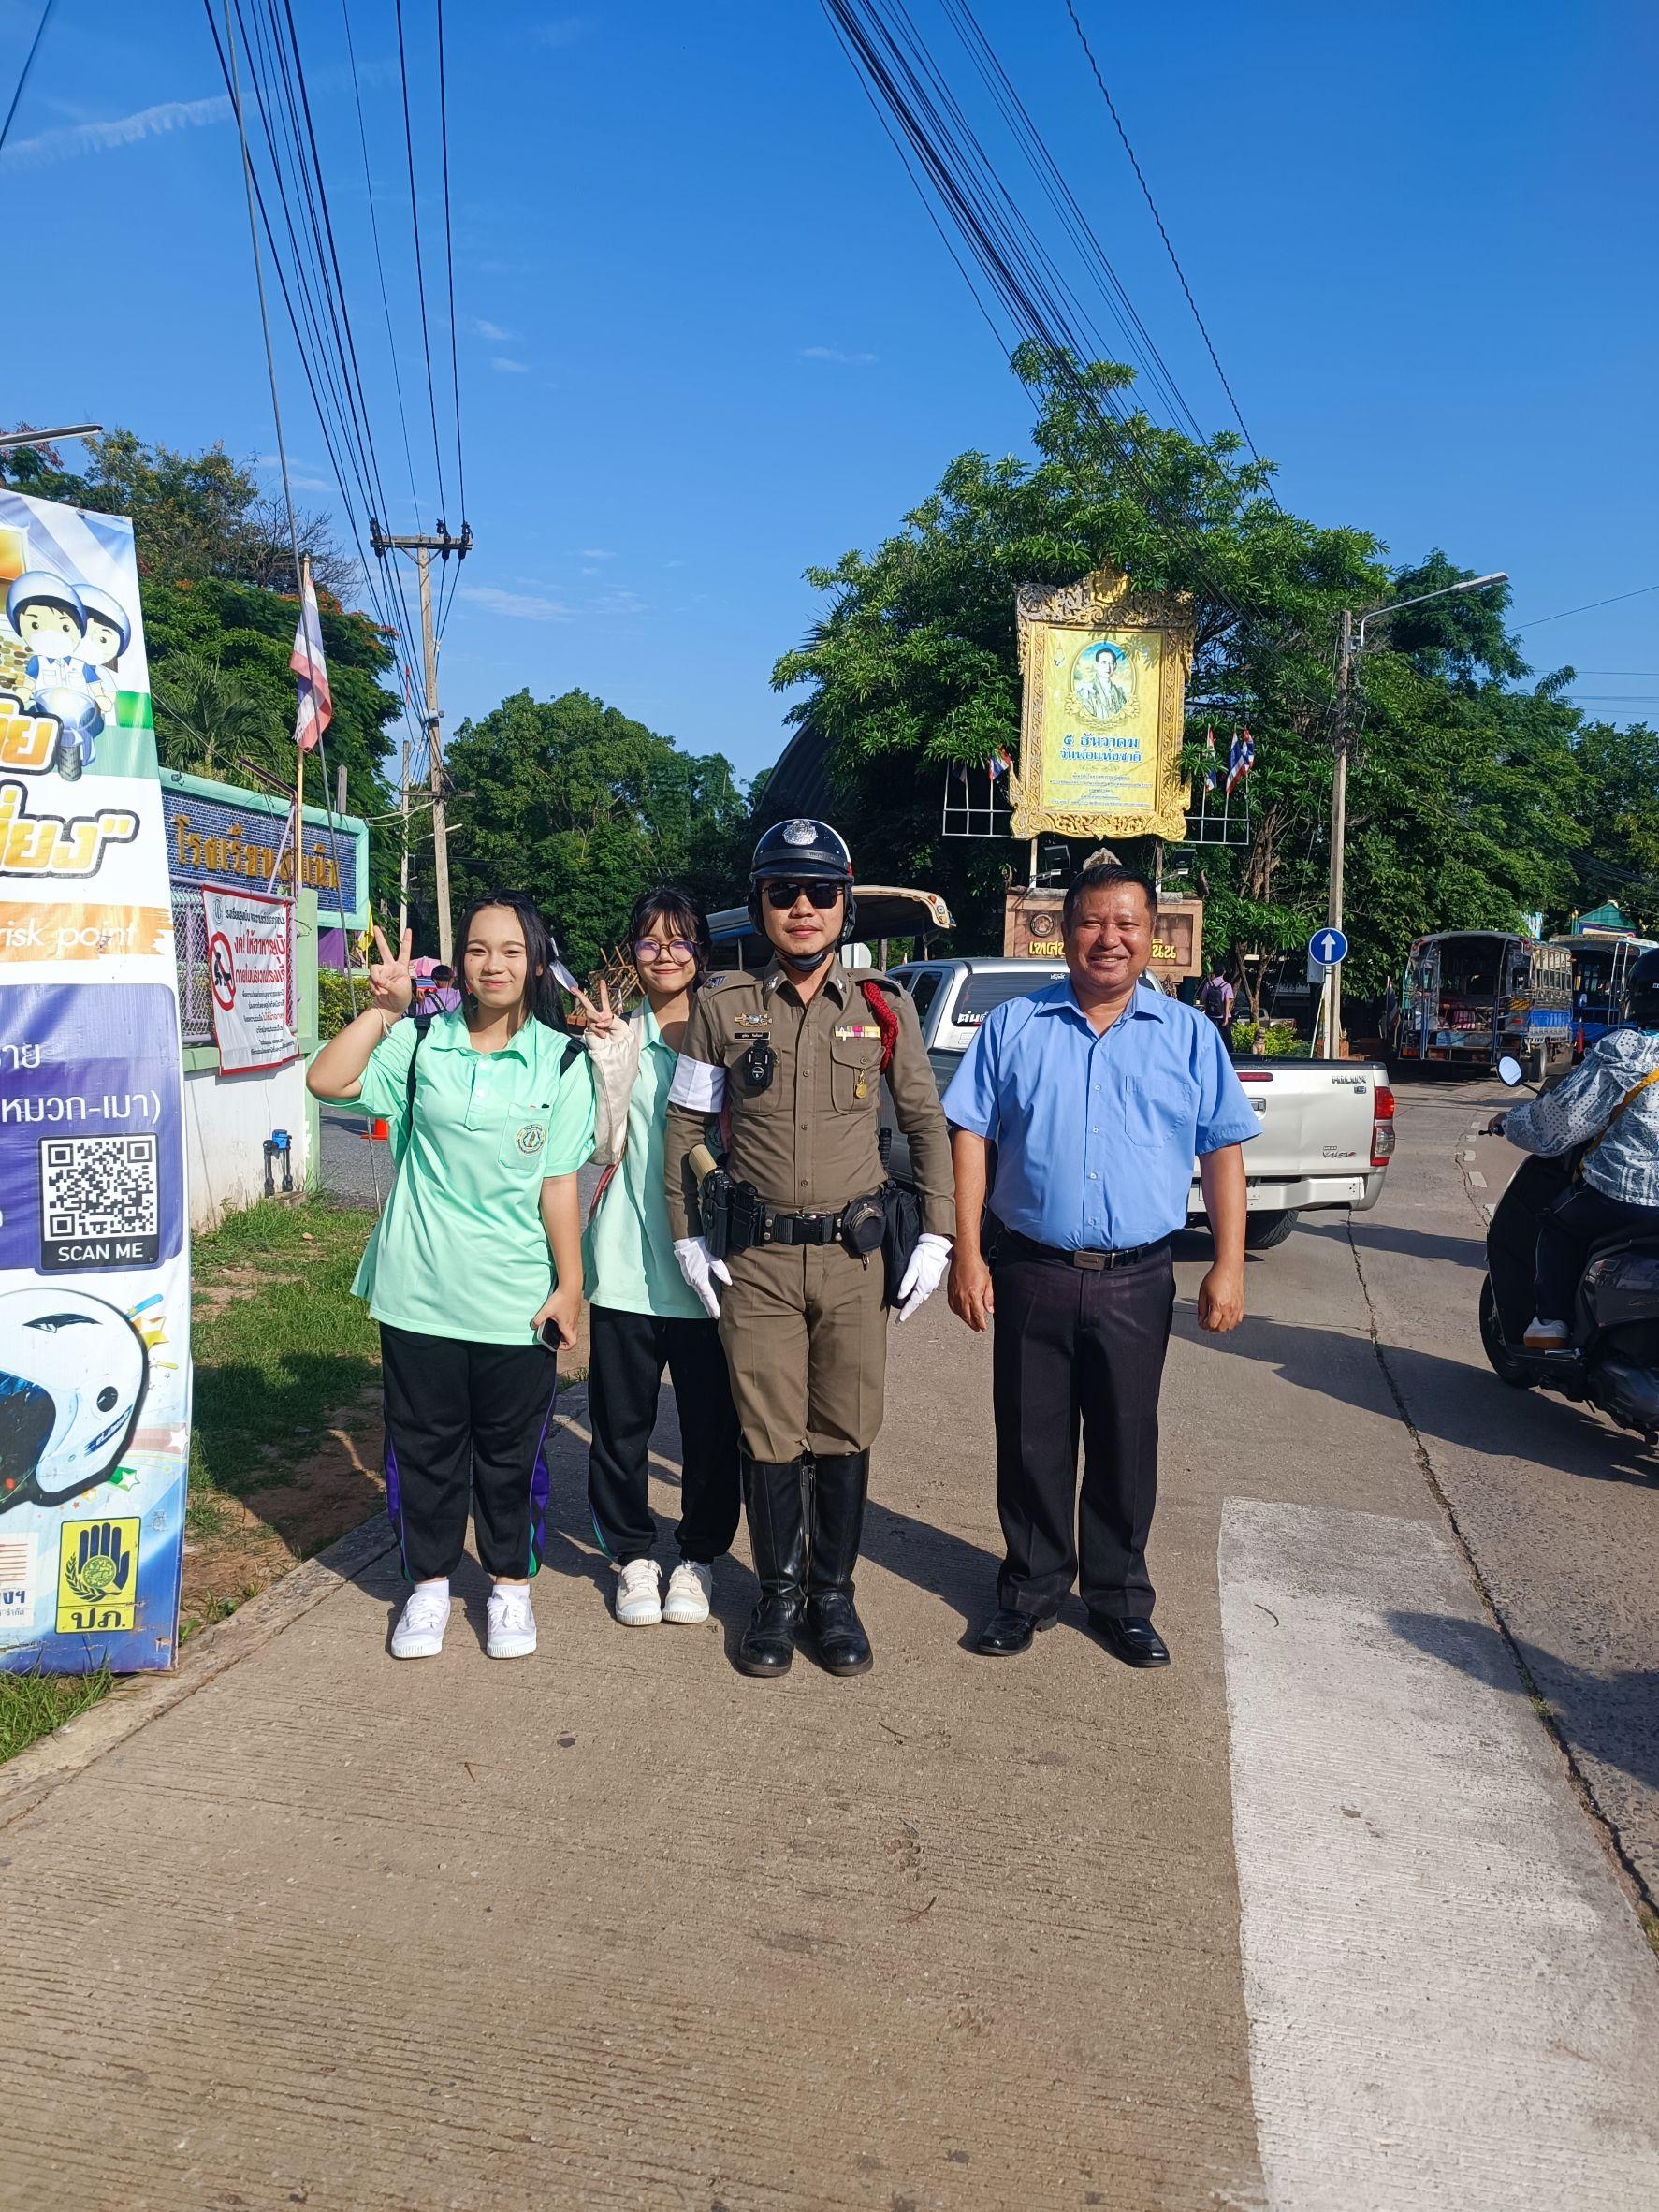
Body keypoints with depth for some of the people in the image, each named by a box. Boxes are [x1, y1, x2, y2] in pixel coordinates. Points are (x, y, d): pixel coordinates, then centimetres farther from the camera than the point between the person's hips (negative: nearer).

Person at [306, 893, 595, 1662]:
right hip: (419, 1294, 1)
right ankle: (429, 1582, 33)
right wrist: (383, 1008, -13)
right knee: (423, 1443, 14)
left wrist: (569, 1287, -4)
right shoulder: (423, 1043, 0)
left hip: (516, 1301, -1)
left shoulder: (561, 1060, -2)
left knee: (511, 1451, 11)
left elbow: (559, 1185, -3)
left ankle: (511, 1584, 31)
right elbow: (326, 1081, -11)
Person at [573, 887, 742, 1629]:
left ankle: (698, 1554, 25)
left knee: (711, 1422, 6)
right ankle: (632, 1553, 26)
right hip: (626, 1262, 1)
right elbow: (603, 1147, -6)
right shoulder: (616, 1035, 4)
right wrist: (609, 1061, -15)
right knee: (621, 1420, 8)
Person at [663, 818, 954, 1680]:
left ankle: (833, 1593, 27)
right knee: (769, 1437, 7)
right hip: (756, 1258, 0)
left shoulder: (884, 1007, 2)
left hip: (856, 1254, 1)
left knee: (845, 1435, 9)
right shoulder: (723, 1007, 1)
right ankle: (778, 1594, 26)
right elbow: (684, 1126, 7)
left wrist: (936, 1236, 2)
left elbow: (926, 1123, 8)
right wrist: (686, 1238, 3)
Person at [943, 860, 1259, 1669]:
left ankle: (1120, 1598, 27)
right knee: (1031, 1442, 10)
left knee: (1126, 1445, 10)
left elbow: (1223, 1150, 6)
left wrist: (1228, 1266, -1)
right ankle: (1031, 1587, 27)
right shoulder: (1014, 1026, 4)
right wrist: (966, 1253, -5)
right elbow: (969, 1137, 3)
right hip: (1029, 1273, 0)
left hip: (1136, 1281, 0)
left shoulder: (1189, 1035, 5)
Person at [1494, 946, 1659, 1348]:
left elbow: (1561, 1119, -8)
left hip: (1623, 1196, -5)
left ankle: (1551, 1323, 12)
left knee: (1558, 1224, 21)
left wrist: (1510, 1121, 10)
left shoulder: (1621, 1050, -9)